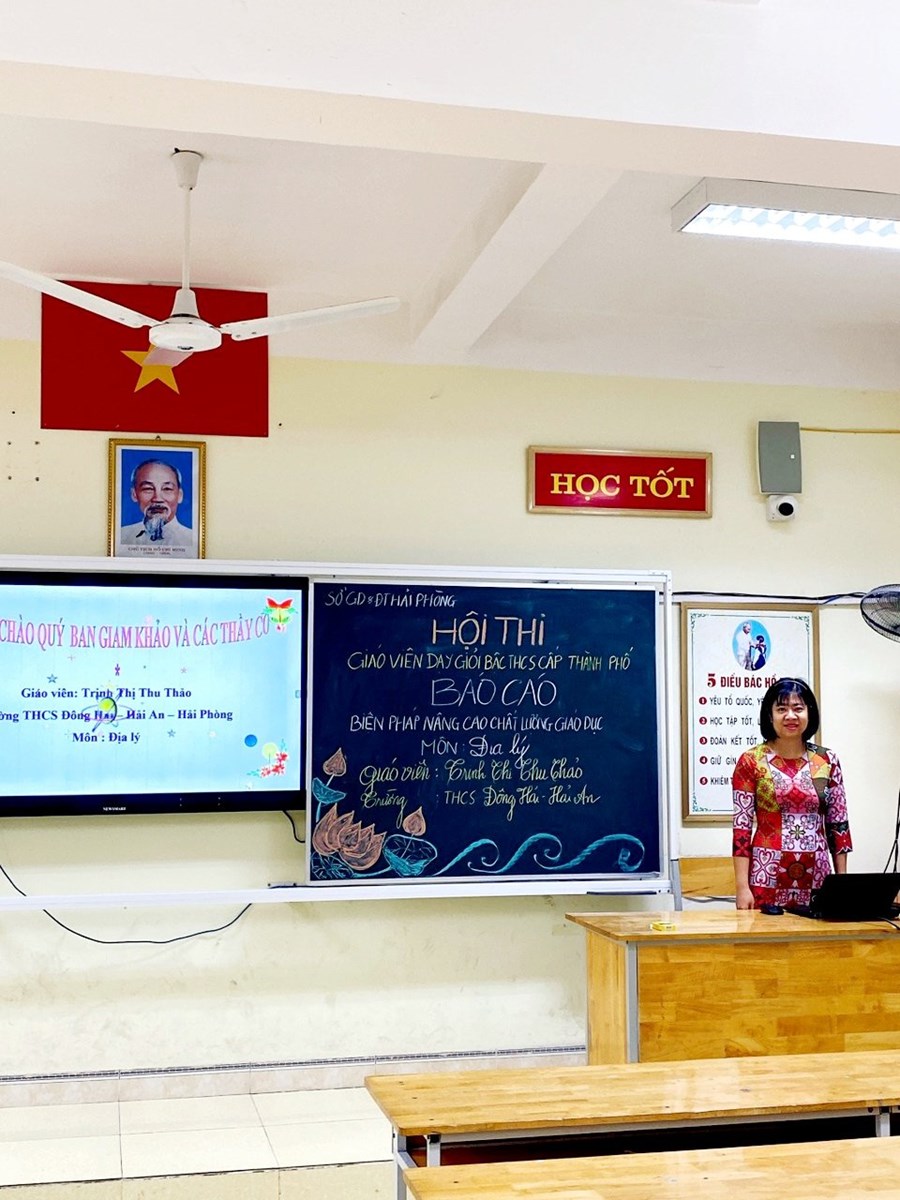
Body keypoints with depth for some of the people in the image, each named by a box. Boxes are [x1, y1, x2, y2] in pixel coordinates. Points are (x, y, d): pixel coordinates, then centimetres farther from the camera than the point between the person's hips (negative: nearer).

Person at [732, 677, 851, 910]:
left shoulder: (827, 761, 6)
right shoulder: (751, 762, -2)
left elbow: (839, 826, 10)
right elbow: (742, 827, -4)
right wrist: (742, 887, -9)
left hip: (816, 880, 3)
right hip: (767, 880, -2)